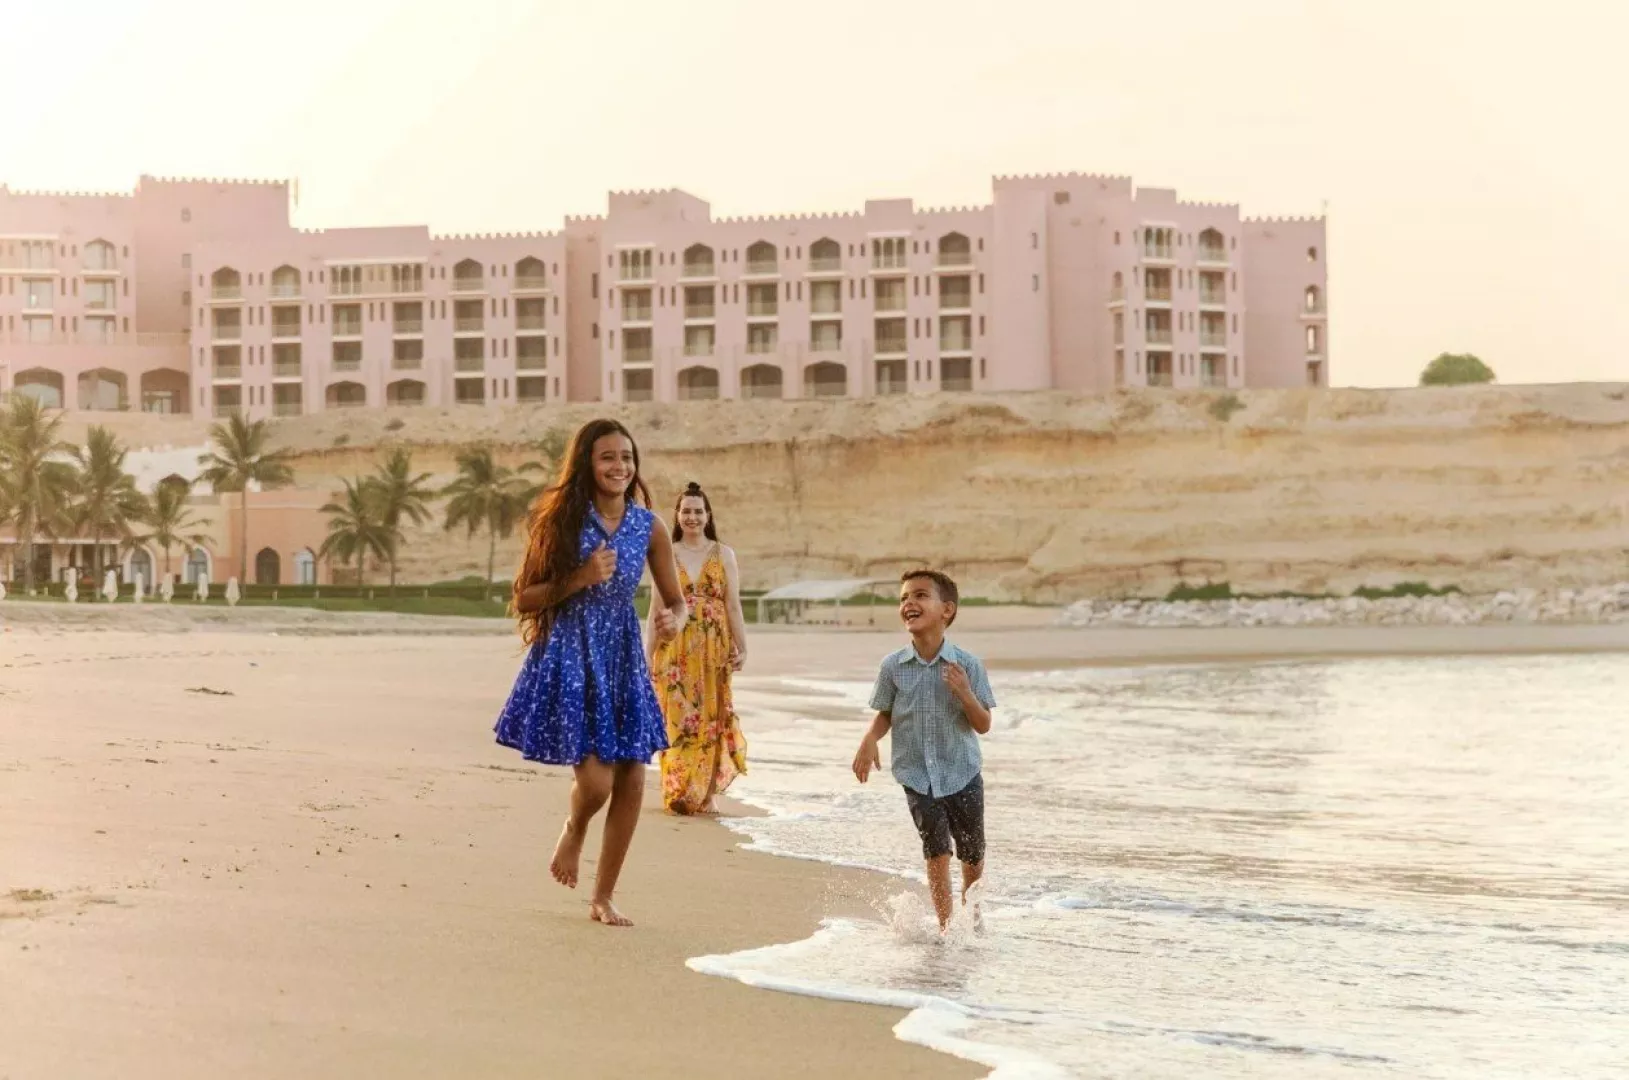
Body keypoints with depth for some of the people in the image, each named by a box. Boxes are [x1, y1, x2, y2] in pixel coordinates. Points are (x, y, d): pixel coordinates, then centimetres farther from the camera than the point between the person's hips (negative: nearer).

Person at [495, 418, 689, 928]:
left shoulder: (649, 527, 2)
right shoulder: (561, 520, -6)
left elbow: (677, 601, 10)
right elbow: (524, 599, -5)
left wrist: (674, 620, -13)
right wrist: (581, 579, -17)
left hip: (622, 657, 4)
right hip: (569, 655, -4)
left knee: (632, 781, 1)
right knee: (595, 778, -15)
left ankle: (603, 897, 18)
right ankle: (573, 831, 23)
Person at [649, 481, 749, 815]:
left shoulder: (723, 555, 6)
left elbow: (733, 606, 3)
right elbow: (657, 608, 6)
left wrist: (741, 647, -4)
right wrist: (649, 655, 3)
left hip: (713, 650, 0)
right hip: (675, 650, 0)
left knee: (711, 718, 0)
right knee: (677, 718, -2)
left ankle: (707, 794, 7)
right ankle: (678, 793, 4)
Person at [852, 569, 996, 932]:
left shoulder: (967, 665, -11)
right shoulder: (893, 666, -6)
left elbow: (983, 725, -8)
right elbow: (884, 715, 6)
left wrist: (964, 694, -25)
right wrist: (870, 740, -14)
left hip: (962, 772, 0)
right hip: (917, 775, 0)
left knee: (972, 854, 13)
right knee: (937, 851, -8)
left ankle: (971, 913, 40)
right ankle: (946, 926, 3)